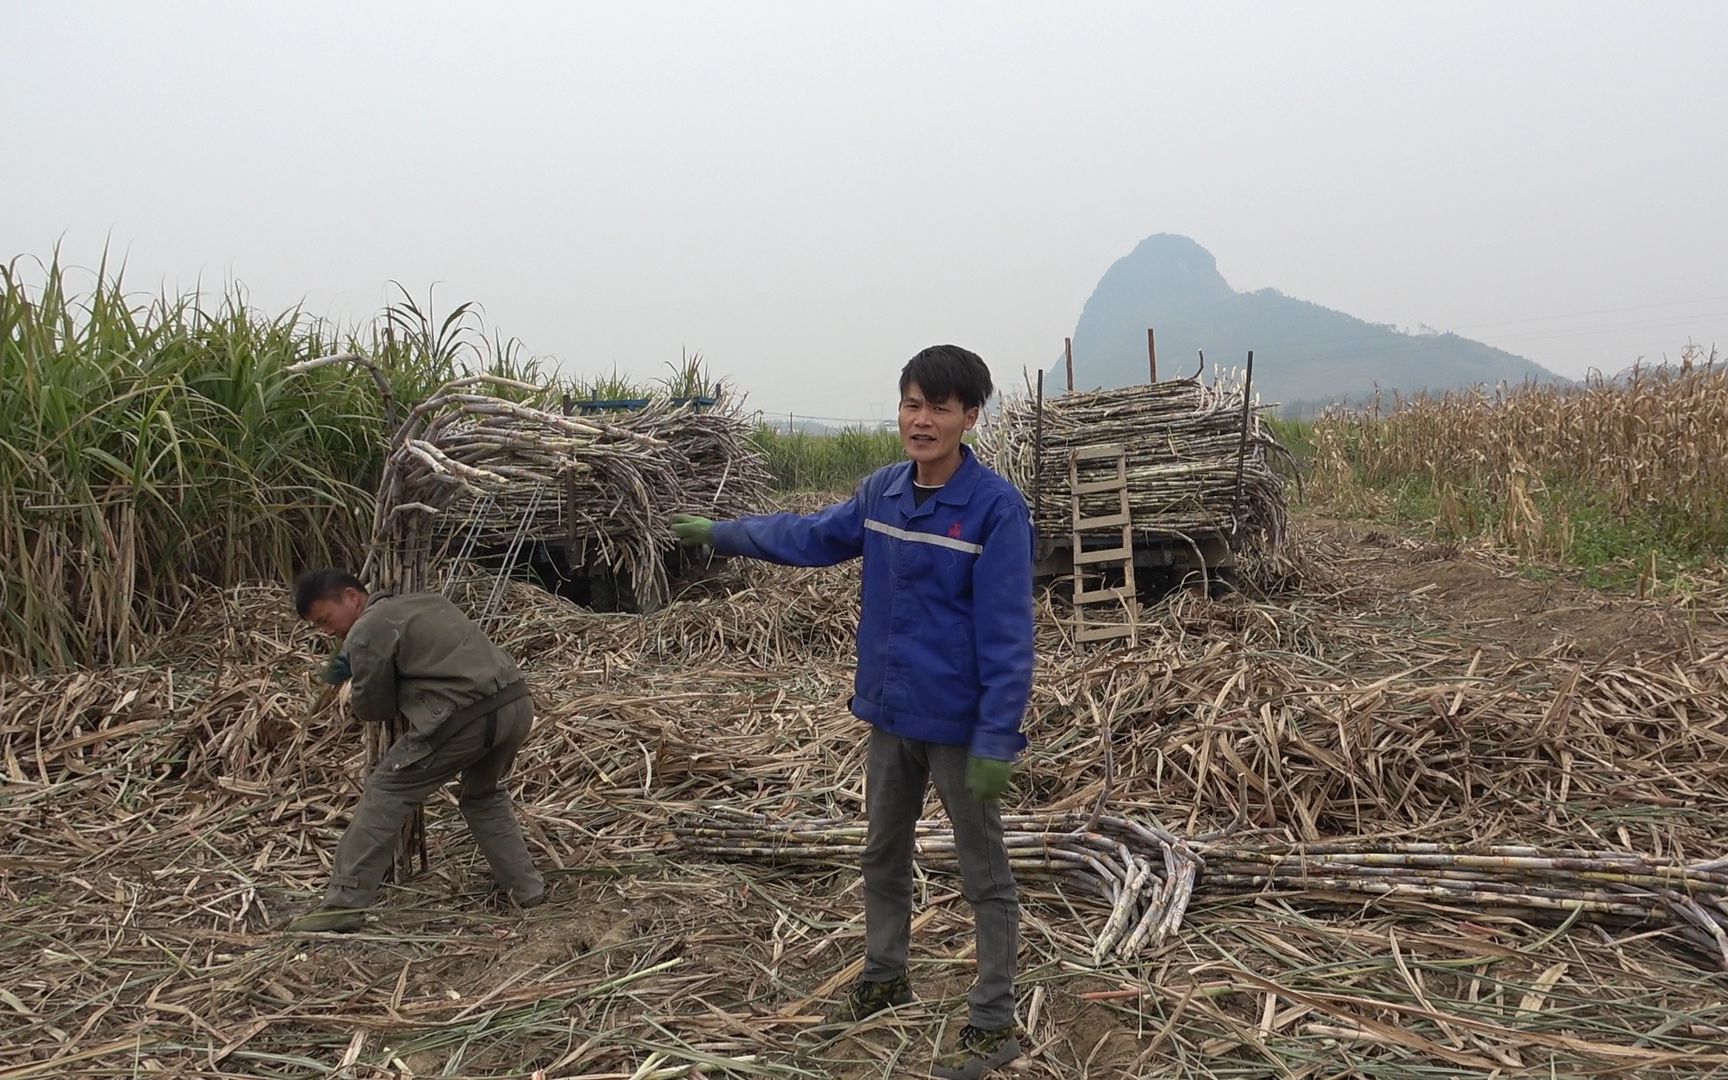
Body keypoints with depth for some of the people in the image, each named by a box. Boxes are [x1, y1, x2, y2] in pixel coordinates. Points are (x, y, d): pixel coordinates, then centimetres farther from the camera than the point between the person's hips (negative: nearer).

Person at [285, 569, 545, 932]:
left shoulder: (366, 632, 0)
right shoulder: (420, 601, 25)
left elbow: (373, 708, 6)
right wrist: (352, 664, 35)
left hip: (464, 719, -8)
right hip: (518, 703, 8)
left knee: (384, 793, 5)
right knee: (484, 795, 30)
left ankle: (344, 905, 8)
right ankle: (526, 888, 31)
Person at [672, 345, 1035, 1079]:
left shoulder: (996, 507, -18)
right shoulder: (882, 491, 1)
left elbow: (1007, 633, -20)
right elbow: (812, 537, 18)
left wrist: (996, 738, -23)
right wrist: (720, 534, 22)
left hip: (958, 724, -7)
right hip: (890, 714, 7)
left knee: (985, 876, 8)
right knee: (883, 855, 22)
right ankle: (884, 977, 43)